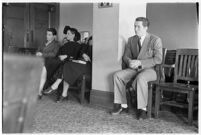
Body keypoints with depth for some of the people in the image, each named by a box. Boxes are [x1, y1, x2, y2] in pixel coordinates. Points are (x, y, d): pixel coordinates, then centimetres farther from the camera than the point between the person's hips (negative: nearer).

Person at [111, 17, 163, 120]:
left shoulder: (155, 40, -6)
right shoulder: (131, 40, 11)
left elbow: (158, 59, -14)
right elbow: (125, 56, 12)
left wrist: (140, 62, -22)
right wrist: (130, 62, -14)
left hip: (150, 69, -5)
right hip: (134, 69, 6)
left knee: (140, 78, -38)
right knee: (117, 75, -18)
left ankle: (142, 109, -26)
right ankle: (122, 105, -11)